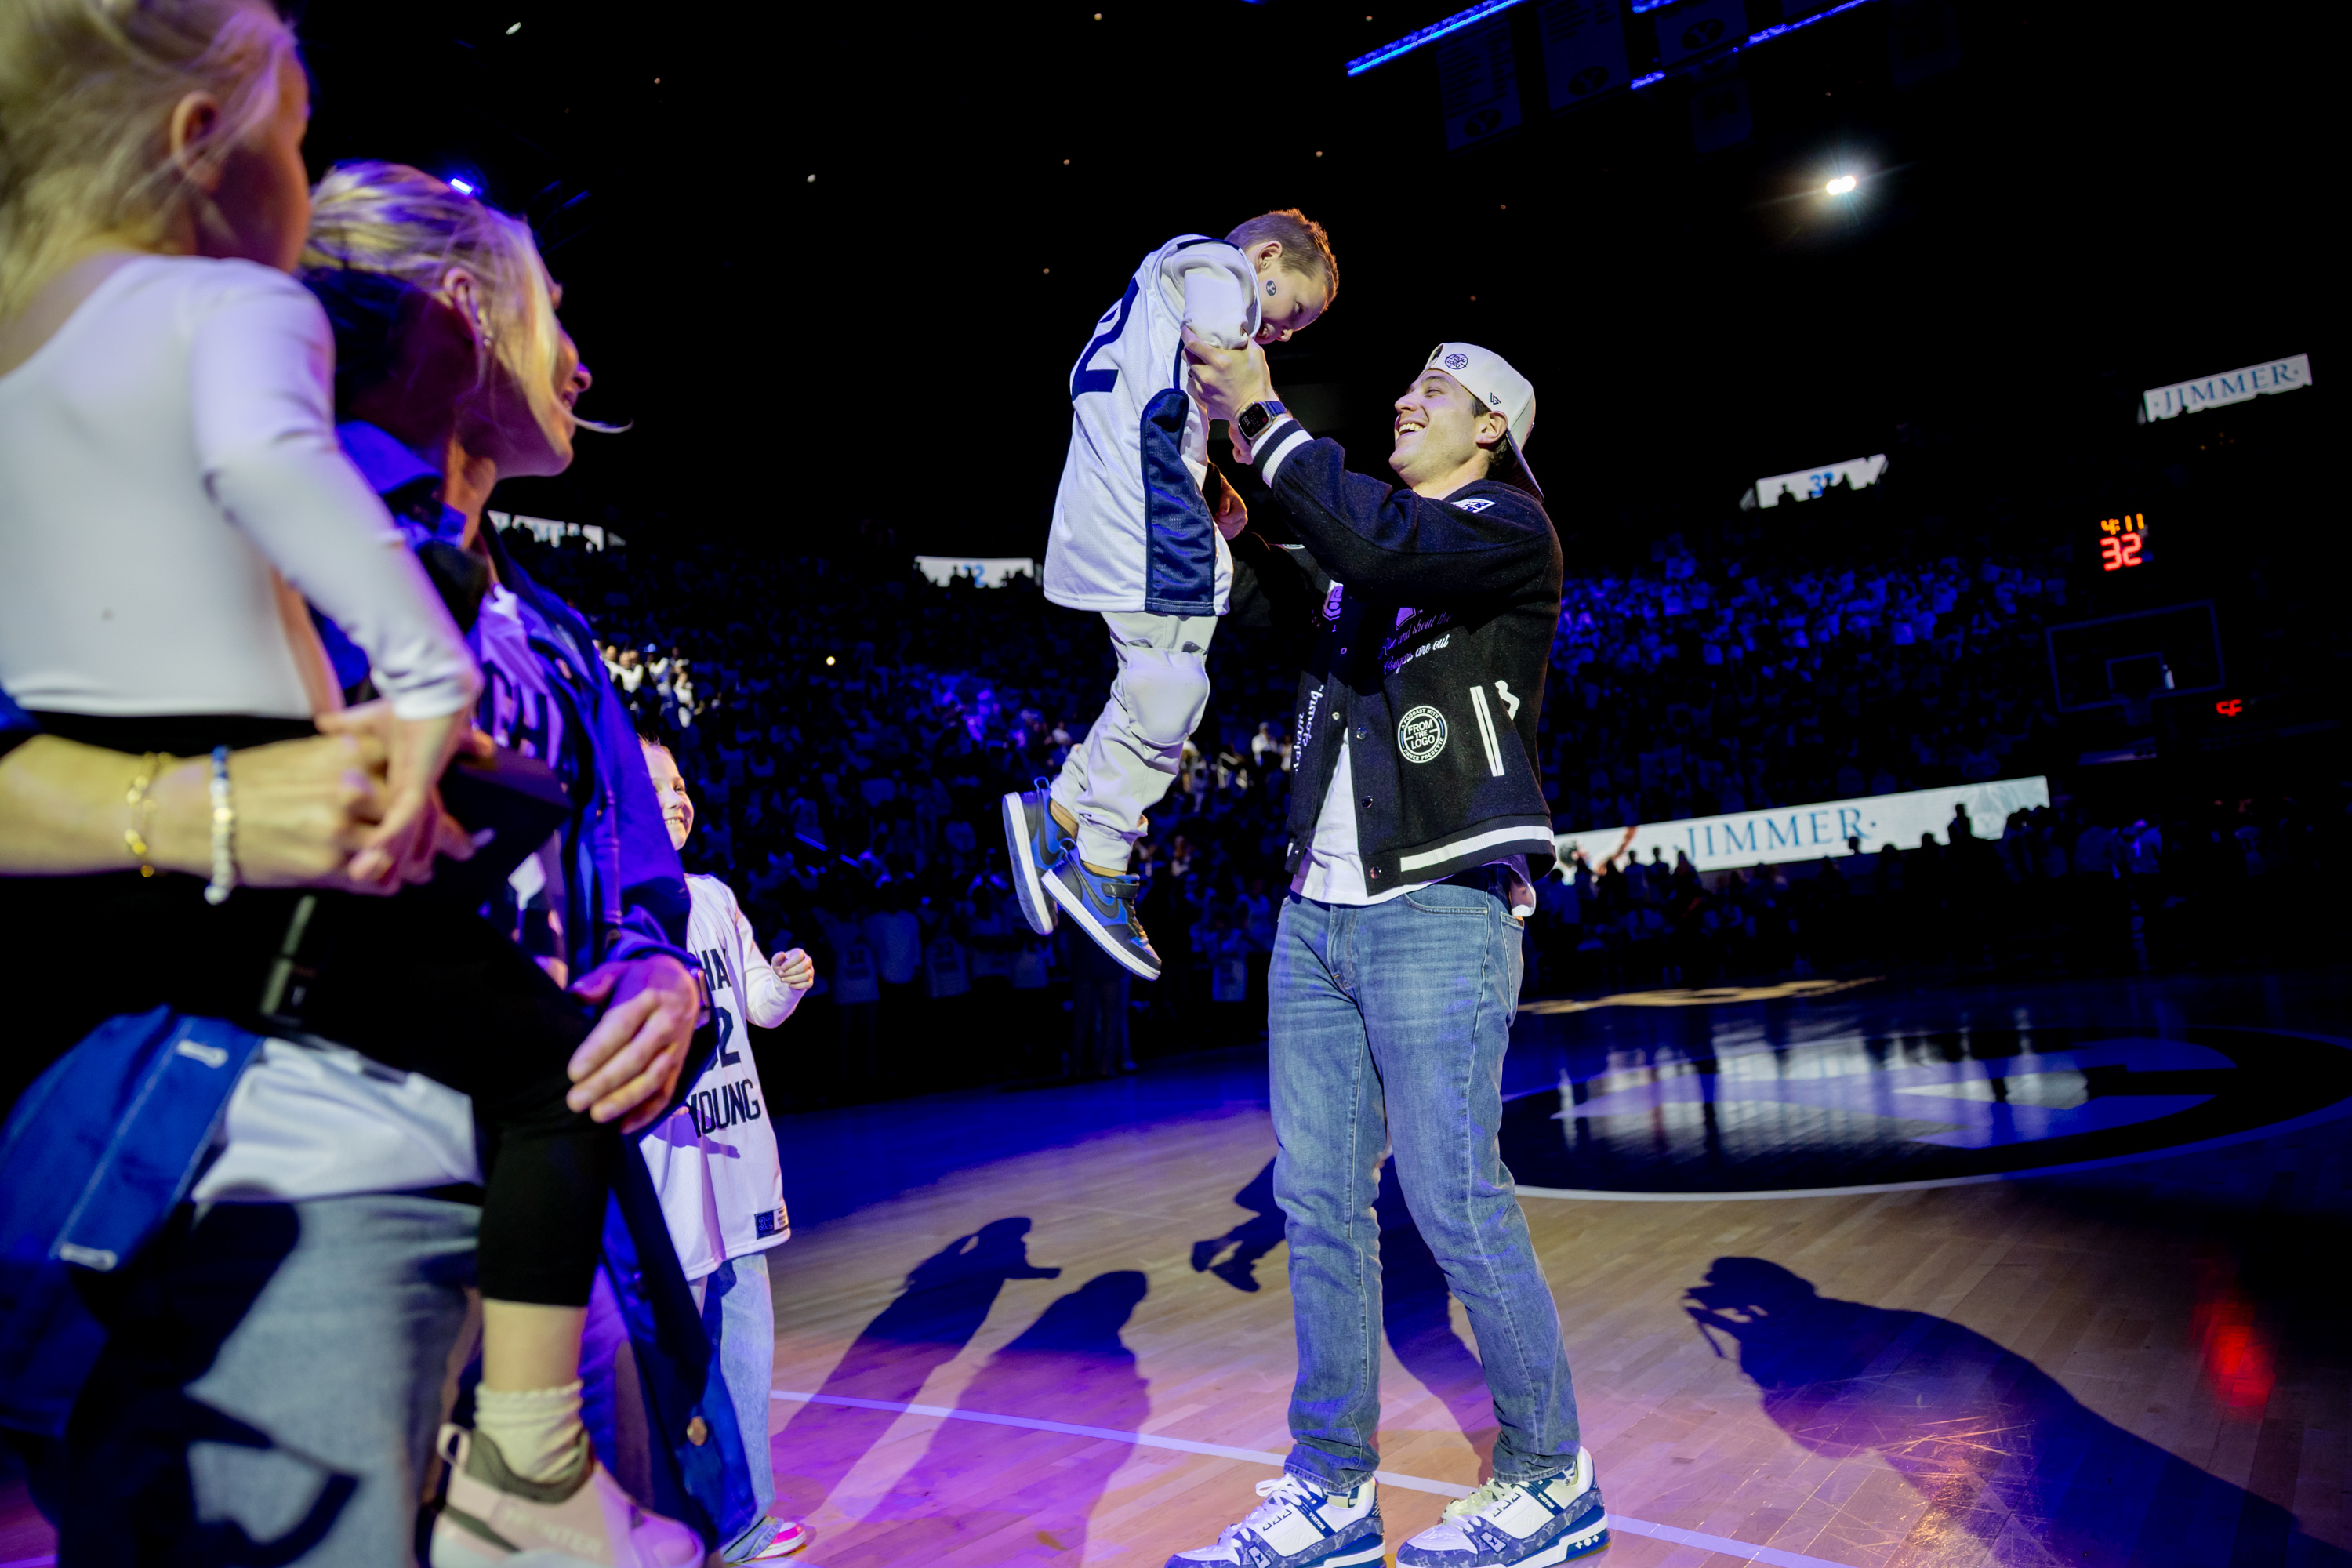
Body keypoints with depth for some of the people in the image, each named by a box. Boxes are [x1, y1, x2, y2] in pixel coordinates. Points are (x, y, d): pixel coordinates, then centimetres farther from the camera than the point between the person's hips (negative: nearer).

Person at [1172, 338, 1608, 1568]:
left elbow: (1378, 543, -21)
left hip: (1440, 912, -7)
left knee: (1456, 1204, -4)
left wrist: (1262, 419, -14)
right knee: (1318, 1203, 7)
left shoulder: (1508, 531, -3)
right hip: (1317, 912, 7)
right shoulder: (1362, 544, 20)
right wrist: (1225, 468, 11)